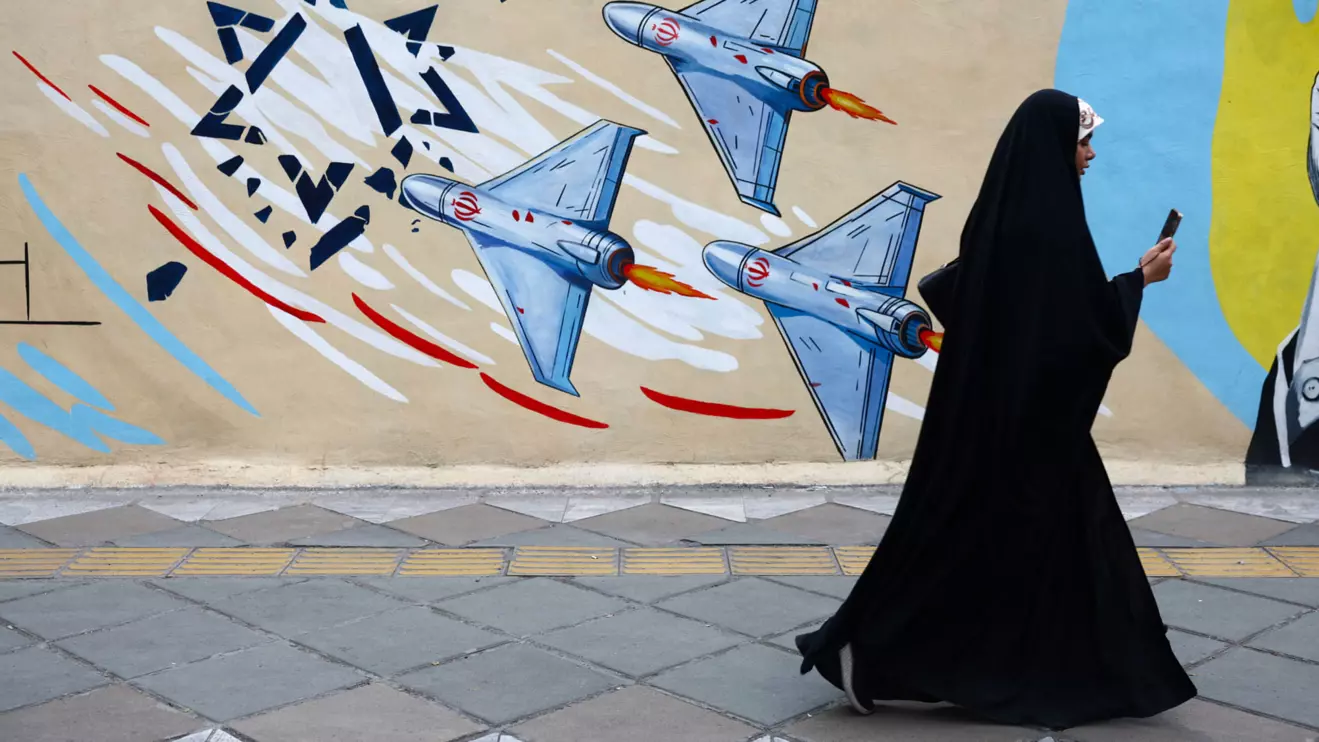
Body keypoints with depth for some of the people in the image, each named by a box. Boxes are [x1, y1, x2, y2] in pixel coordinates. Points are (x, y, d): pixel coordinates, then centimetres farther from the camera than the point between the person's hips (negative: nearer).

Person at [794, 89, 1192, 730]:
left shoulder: (1000, 211, 7)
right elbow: (1093, 321, -19)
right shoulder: (1051, 221, -20)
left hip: (987, 404, 9)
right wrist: (1140, 278, -2)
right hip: (1033, 415, -9)